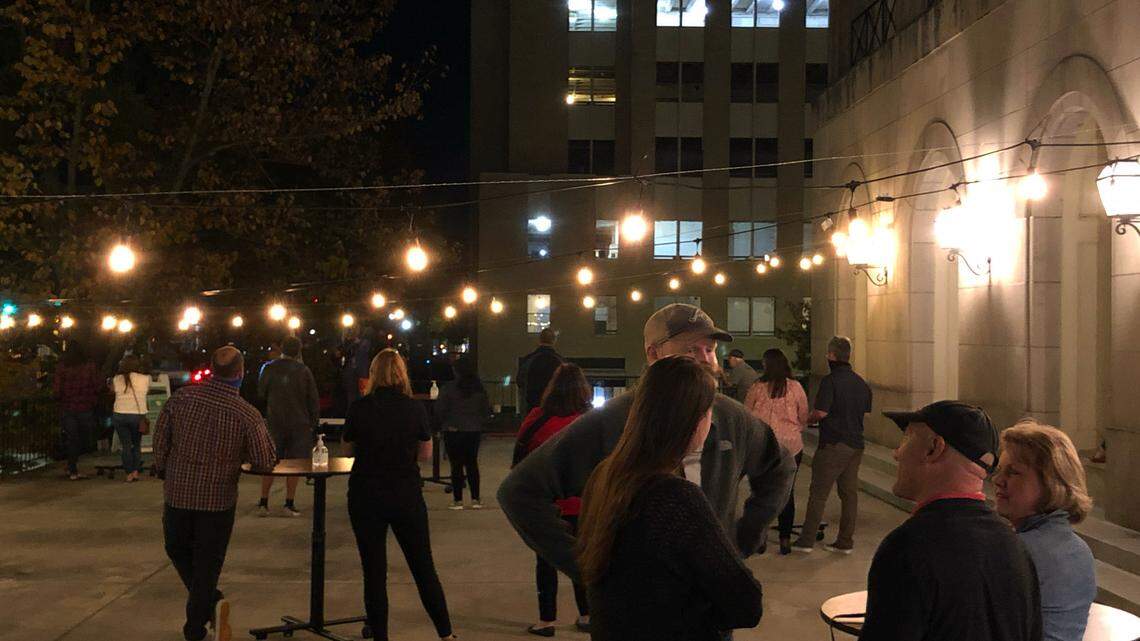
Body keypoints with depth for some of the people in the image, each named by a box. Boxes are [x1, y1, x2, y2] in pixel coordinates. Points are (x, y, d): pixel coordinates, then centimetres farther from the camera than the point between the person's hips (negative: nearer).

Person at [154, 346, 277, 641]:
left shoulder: (181, 398, -9)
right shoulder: (248, 415, -15)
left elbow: (159, 440, 0)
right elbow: (266, 462, -11)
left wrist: (163, 472, 17)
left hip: (178, 493, 2)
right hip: (218, 500, -1)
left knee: (178, 550, 23)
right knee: (207, 563, 12)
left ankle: (211, 602, 10)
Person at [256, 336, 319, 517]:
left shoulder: (269, 368, -2)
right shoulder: (303, 371, -5)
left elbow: (260, 395, 5)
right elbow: (314, 400, -2)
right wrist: (314, 422, 9)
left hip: (275, 422, 1)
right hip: (299, 424, -1)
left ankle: (263, 503, 8)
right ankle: (289, 504, 3)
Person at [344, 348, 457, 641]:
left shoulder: (358, 408, -7)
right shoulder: (415, 408, -6)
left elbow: (349, 447, 7)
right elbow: (426, 454, 4)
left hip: (365, 496, 0)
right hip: (406, 496, 0)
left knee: (374, 570, 9)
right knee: (424, 568, 12)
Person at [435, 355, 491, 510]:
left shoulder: (449, 388, -11)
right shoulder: (479, 388, 1)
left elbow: (440, 409, -12)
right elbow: (487, 409, 3)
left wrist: (446, 423, 4)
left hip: (453, 431, -3)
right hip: (474, 430, 3)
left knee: (456, 465, 2)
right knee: (472, 463, 11)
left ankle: (458, 500, 2)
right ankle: (475, 499, 9)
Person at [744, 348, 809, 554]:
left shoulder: (758, 388, -7)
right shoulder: (795, 387, -5)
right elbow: (804, 418, 1)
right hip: (791, 446, 1)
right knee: (787, 492, 10)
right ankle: (785, 539, 13)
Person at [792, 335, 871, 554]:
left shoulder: (830, 380, -14)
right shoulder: (862, 383, 8)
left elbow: (821, 412, -19)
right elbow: (865, 411, 16)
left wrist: (806, 420, -1)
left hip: (833, 444, -7)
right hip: (856, 444, 7)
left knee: (819, 493, -1)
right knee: (849, 492, 9)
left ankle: (806, 541, 1)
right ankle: (845, 542, 13)